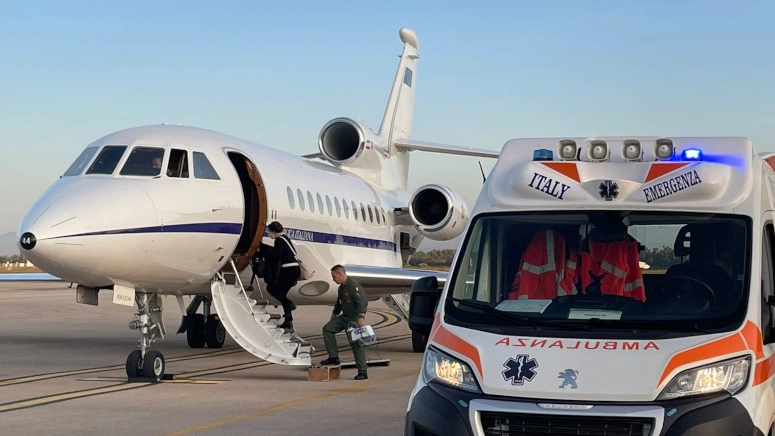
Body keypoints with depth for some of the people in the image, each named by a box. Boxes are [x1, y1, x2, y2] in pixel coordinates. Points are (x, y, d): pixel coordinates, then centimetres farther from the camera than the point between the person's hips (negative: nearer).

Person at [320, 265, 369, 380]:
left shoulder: (353, 286, -17)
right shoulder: (341, 288, 14)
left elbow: (363, 301, -25)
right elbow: (338, 303, 29)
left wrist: (361, 317, -32)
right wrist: (334, 315, 34)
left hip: (354, 319, -10)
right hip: (344, 317, 10)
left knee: (356, 344, -8)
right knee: (327, 328, 4)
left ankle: (362, 372, -2)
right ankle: (333, 357, 6)